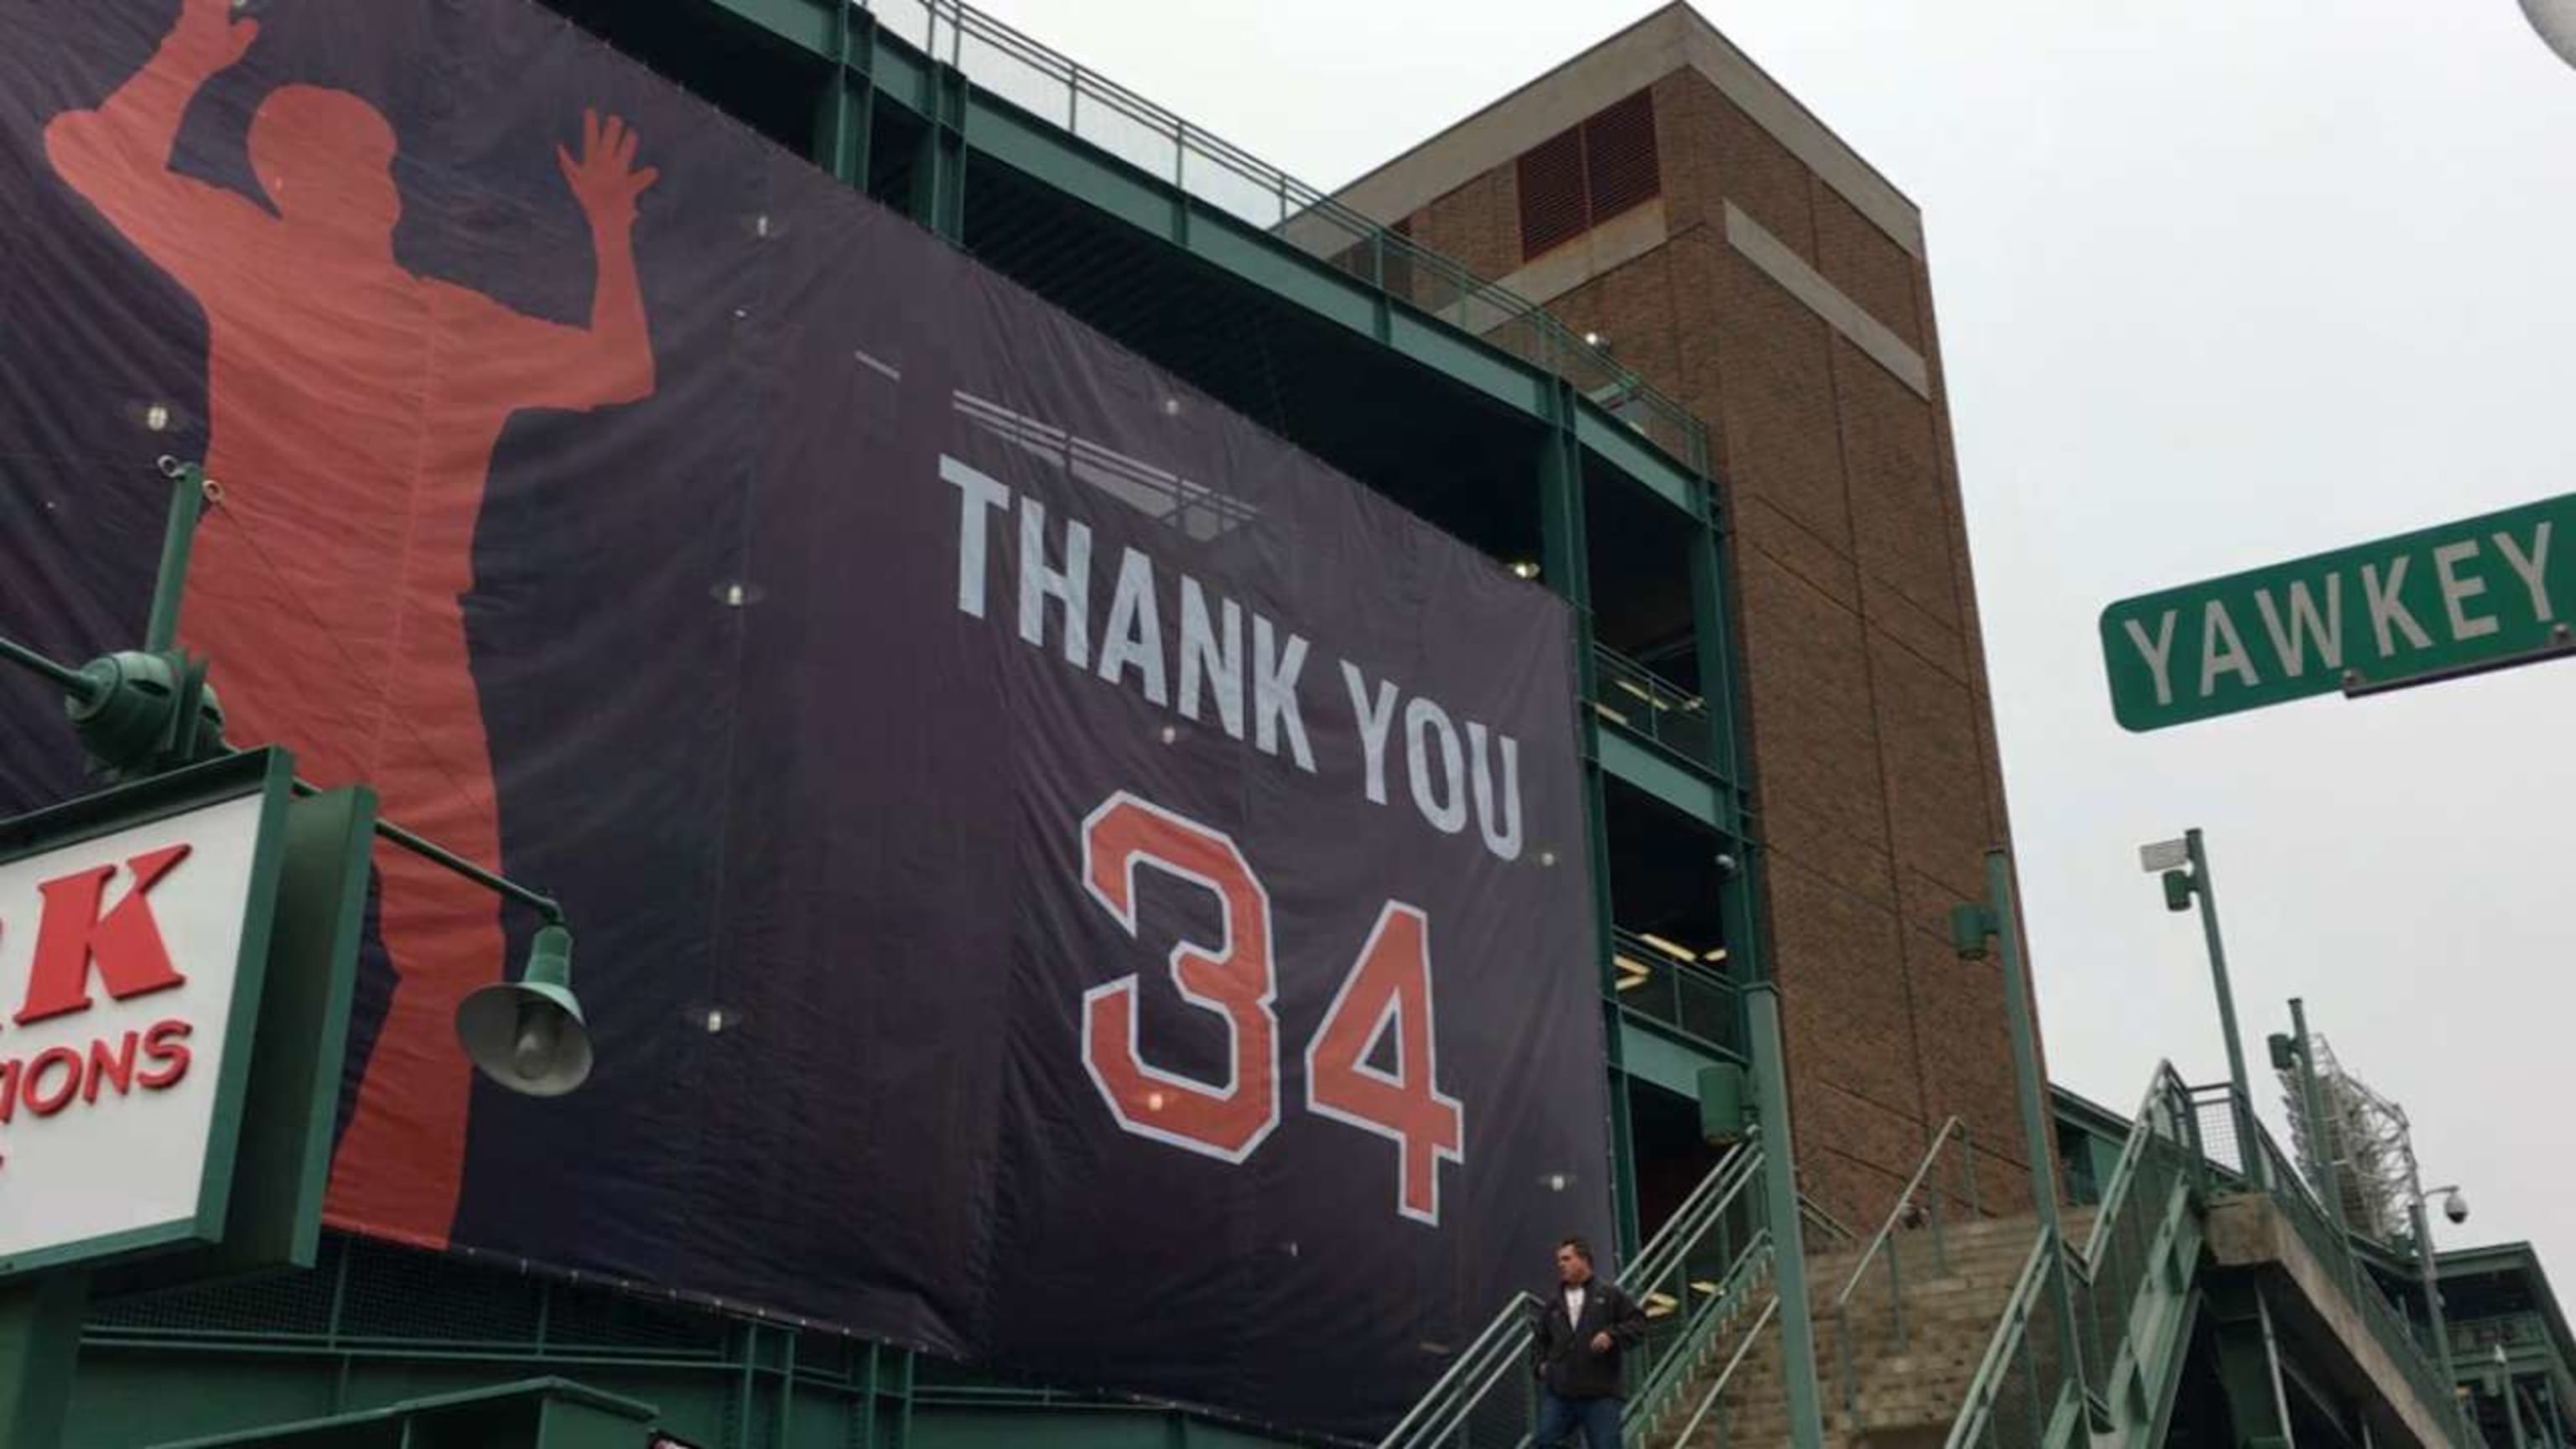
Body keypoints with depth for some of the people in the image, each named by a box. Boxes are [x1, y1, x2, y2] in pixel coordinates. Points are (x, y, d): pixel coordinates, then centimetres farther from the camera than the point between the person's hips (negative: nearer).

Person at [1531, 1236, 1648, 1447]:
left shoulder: (1610, 1295, 4)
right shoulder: (1553, 1302, 14)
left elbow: (1638, 1323, 0)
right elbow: (1541, 1339, 25)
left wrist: (1612, 1335, -16)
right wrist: (1541, 1363, 7)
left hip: (1601, 1393, -3)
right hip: (1558, 1393, 4)